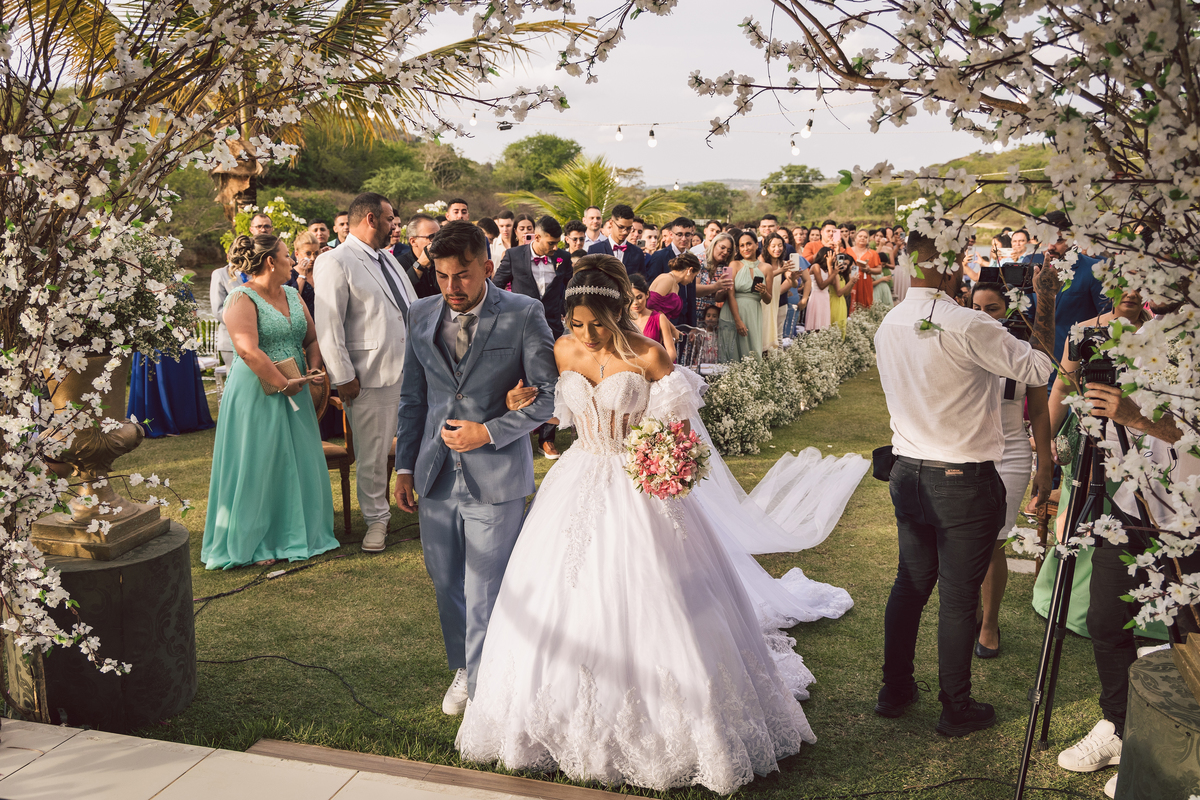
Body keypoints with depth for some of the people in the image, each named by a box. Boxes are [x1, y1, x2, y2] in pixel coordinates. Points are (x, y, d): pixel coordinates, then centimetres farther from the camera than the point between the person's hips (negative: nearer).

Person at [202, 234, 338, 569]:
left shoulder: (292, 295, 11)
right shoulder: (242, 299, -13)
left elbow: (311, 338, 14)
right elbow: (249, 351, -24)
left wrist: (313, 368, -4)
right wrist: (283, 384, -21)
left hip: (294, 391, 7)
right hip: (256, 394, -7)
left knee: (299, 464, 11)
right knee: (259, 467, 1)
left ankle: (297, 535, 25)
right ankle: (254, 543, 14)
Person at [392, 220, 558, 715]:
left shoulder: (523, 315, -7)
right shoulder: (422, 315, 6)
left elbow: (551, 395, -6)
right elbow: (412, 397, 13)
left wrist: (490, 432, -13)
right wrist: (405, 466, 11)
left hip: (495, 477, -4)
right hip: (436, 477, 5)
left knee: (486, 591, 1)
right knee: (447, 585, 17)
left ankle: (484, 685, 21)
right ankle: (463, 668, 39)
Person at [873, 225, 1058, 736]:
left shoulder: (889, 326, 2)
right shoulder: (966, 326, -21)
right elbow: (1039, 368, -13)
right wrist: (1046, 301, -5)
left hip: (908, 474, 7)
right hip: (964, 481, -7)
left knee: (910, 584, 19)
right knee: (959, 598, 7)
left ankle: (894, 690, 31)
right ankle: (956, 709, 22)